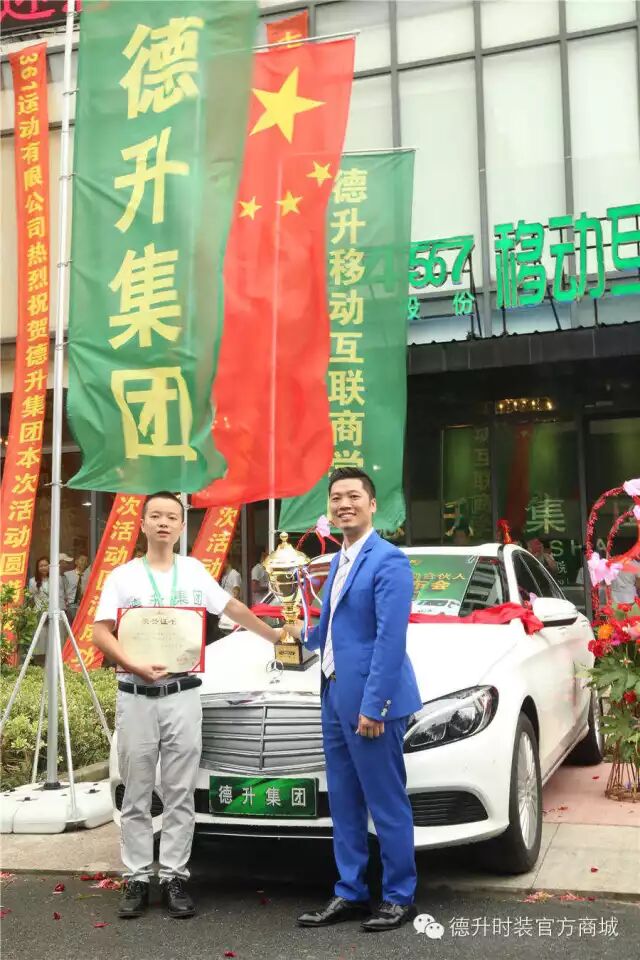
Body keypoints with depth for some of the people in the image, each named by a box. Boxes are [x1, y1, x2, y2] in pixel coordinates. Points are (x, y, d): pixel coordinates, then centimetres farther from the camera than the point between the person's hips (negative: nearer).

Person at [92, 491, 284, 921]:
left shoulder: (195, 571, 9)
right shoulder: (123, 576, 4)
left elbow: (233, 607, 21)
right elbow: (100, 632, -2)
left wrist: (271, 634, 28)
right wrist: (134, 666, -16)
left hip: (182, 695, 1)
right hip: (135, 697, -1)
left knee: (180, 794, 3)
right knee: (137, 795, 5)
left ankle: (175, 877, 11)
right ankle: (137, 879, 12)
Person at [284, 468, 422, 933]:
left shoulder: (389, 561, -14)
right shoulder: (338, 561, 15)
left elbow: (391, 639, -20)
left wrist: (373, 705, -22)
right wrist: (306, 632, 9)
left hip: (370, 700, -9)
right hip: (335, 697, 9)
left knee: (387, 804, 3)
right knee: (344, 803, 15)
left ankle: (400, 898, 16)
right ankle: (350, 893, 26)